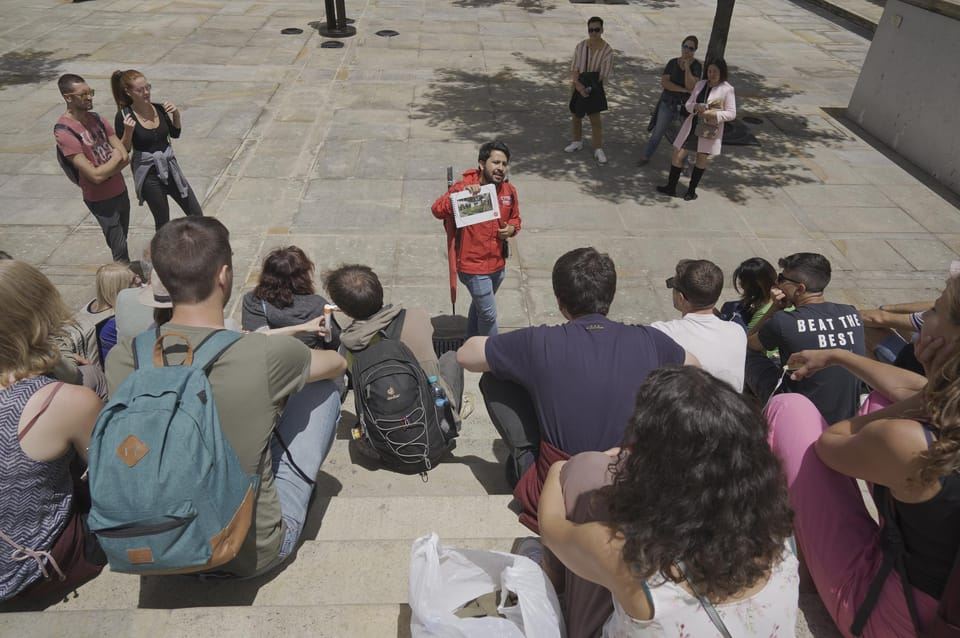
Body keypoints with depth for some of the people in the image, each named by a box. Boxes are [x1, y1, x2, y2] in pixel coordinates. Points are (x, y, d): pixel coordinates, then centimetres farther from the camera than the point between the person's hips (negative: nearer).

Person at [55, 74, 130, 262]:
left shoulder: (96, 118, 3)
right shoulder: (64, 131, -19)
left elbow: (125, 158, 0)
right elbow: (96, 175, -23)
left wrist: (105, 168, -15)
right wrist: (115, 157, -9)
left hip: (120, 190, 6)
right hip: (101, 200, -6)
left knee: (121, 243, 16)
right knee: (120, 249, 0)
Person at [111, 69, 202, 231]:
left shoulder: (159, 108, -3)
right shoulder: (124, 116, -14)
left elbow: (175, 134, 11)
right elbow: (123, 150, -9)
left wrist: (176, 115, -6)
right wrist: (128, 131, -26)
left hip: (169, 167, 4)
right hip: (148, 174, -4)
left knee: (196, 215, 8)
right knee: (163, 222, 9)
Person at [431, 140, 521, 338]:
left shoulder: (509, 190, 0)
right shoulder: (464, 186, -18)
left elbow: (515, 218, 15)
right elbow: (437, 210, -25)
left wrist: (511, 229, -8)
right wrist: (460, 193, -38)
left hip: (498, 264, 7)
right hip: (473, 266, -7)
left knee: (479, 305, 27)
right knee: (489, 314, 2)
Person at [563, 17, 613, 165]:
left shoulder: (607, 50, -12)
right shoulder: (580, 46, -5)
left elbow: (604, 75, -12)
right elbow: (574, 68, -5)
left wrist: (588, 82, -16)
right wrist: (577, 84, -20)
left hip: (595, 88, -3)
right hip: (578, 87, 3)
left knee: (595, 119, -5)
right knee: (576, 117, 15)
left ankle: (598, 150, 4)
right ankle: (577, 142, 37)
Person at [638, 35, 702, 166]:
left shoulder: (697, 66, -9)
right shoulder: (673, 63, -3)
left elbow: (691, 86, -21)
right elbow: (663, 82, -14)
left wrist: (687, 67, -23)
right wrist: (682, 90, -20)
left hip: (686, 106, -1)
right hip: (668, 103, 1)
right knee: (657, 132, 9)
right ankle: (645, 156, 24)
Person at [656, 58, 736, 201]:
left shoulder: (727, 89, -7)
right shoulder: (700, 84, 5)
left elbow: (731, 113, -7)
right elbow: (688, 104, 7)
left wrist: (713, 114, -22)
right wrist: (696, 107, -16)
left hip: (710, 130, -4)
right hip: (692, 125, 4)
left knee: (702, 158, 10)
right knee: (678, 154, 1)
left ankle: (691, 190, 25)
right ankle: (671, 187, 16)